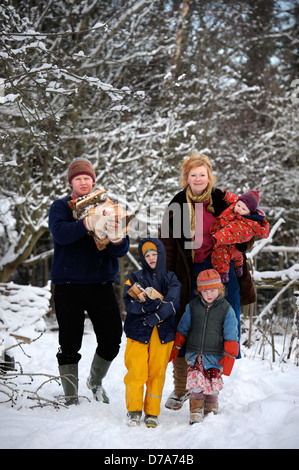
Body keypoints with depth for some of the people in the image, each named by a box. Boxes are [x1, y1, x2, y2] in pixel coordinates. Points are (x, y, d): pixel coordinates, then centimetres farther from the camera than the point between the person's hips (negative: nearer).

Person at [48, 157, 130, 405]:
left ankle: (95, 381, 30)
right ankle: (71, 397, 12)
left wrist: (117, 239, -24)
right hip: (68, 285, -2)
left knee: (112, 339, 3)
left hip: (101, 284, 2)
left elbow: (122, 250, 1)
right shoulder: (60, 207, 4)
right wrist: (88, 224, -35)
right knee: (69, 343, 0)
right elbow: (60, 233, -19)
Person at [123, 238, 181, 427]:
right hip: (138, 331, 0)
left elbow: (172, 304, -5)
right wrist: (142, 302, -23)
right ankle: (134, 410, 8)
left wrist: (154, 317, -18)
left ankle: (152, 413, 12)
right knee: (136, 371, -7)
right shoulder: (135, 278, 10)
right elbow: (128, 302, -4)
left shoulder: (171, 279, 10)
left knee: (157, 372, 1)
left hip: (163, 332, 1)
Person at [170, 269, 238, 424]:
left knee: (213, 385, 2)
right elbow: (182, 329, 13)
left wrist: (229, 356, -6)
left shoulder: (226, 309, -3)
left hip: (215, 356, -1)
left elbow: (231, 336, -1)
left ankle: (211, 412, 22)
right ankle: (196, 413, 6)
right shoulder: (192, 306, 2)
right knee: (196, 383, -7)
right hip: (194, 354, 1)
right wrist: (176, 347, 12)